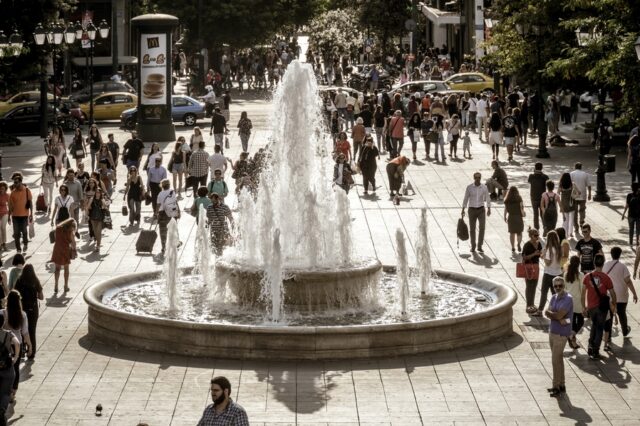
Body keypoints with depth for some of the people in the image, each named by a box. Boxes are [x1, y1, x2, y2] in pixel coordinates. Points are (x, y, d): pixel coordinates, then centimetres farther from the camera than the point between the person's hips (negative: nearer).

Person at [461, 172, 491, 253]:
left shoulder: (484, 187, -2)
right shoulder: (469, 187, -6)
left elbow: (487, 198, 9)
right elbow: (465, 199, 0)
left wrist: (489, 209, 5)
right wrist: (463, 210, -4)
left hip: (481, 210, 0)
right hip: (472, 210, 0)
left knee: (482, 227, -14)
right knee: (472, 229, 6)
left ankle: (480, 246, -4)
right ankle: (473, 246, 24)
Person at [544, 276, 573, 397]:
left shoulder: (568, 299, -16)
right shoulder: (554, 298, 8)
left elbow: (559, 315, -24)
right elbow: (547, 313, -4)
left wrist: (549, 312, -6)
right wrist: (559, 319, -19)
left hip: (561, 334, -8)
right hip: (552, 331, 8)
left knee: (555, 360, -6)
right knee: (558, 359, 15)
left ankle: (556, 387, 1)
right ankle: (561, 385, 23)